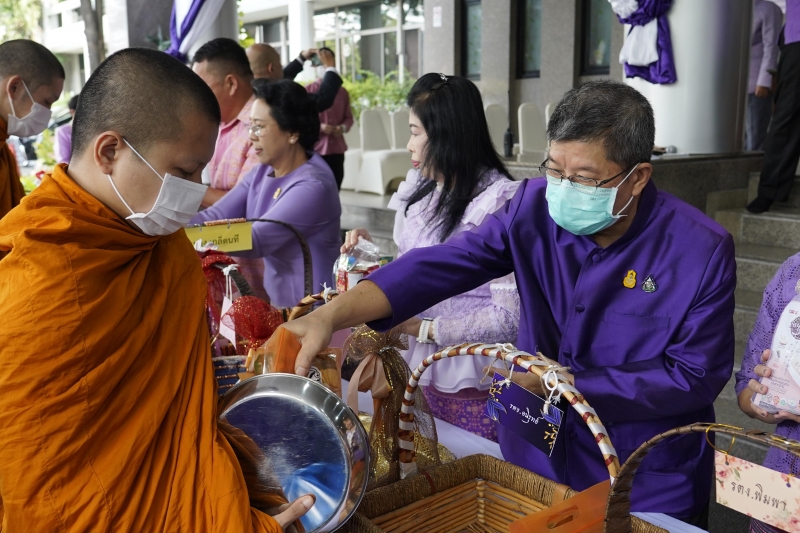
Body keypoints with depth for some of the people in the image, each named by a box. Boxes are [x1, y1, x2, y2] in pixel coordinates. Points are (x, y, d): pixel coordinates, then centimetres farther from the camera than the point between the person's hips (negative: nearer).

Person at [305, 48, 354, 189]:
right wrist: (319, 126, -16)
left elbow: (348, 117, 15)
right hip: (315, 148, -4)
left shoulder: (342, 92, 12)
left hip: (337, 148, 4)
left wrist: (343, 128, -7)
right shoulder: (308, 90, 0)